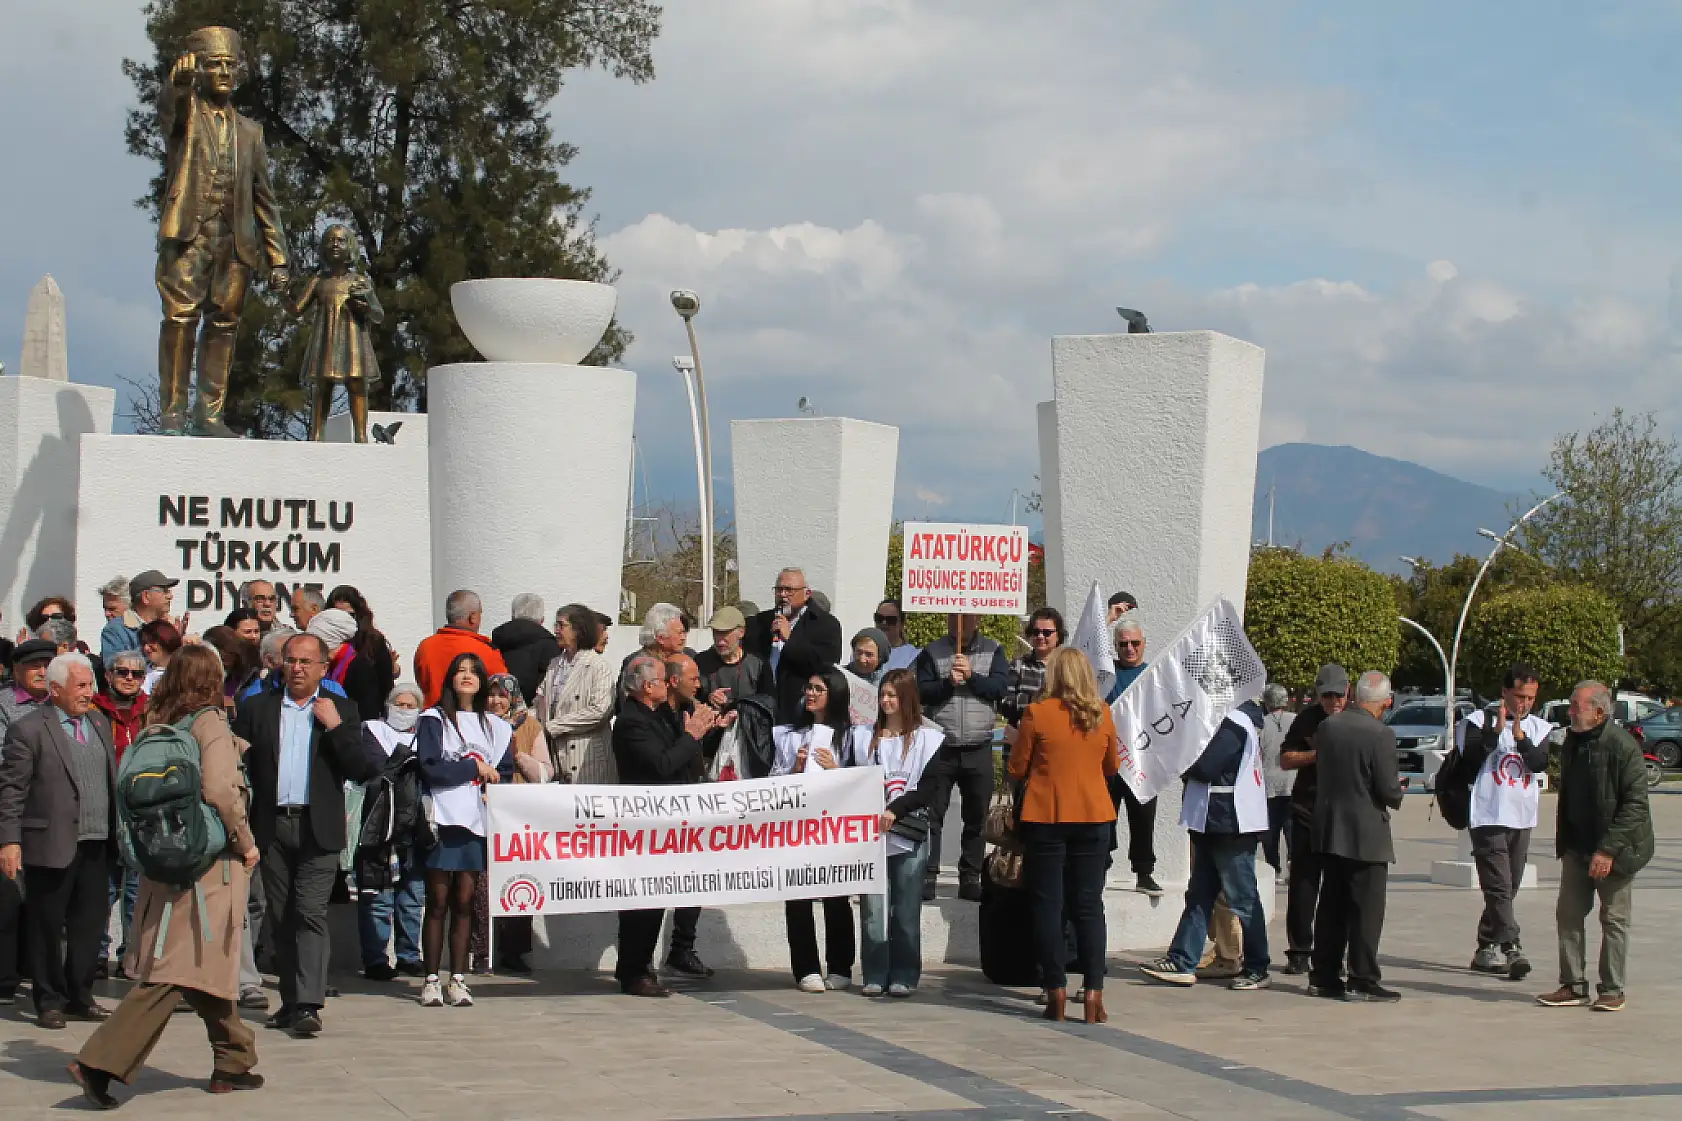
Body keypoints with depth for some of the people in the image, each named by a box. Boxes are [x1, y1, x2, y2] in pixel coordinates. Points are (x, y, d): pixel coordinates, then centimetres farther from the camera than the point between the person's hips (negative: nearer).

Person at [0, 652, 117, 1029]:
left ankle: (79, 996, 20)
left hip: (96, 845, 6)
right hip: (51, 845, -6)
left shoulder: (99, 722, 14)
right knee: (47, 927, 4)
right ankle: (50, 1001, 14)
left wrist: (117, 832, 12)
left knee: (92, 923, 9)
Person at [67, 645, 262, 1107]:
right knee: (179, 971, -7)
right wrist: (246, 842, -11)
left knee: (211, 962, 18)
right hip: (209, 862, -7)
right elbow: (219, 790, -22)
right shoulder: (209, 722, -11)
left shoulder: (158, 724, 7)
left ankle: (232, 1062, 24)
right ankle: (101, 1061, -15)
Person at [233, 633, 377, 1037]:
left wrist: (335, 727, -10)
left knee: (311, 914, -12)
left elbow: (362, 769, -2)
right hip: (272, 827, 3)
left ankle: (308, 1005, -16)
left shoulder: (342, 711, 6)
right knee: (280, 919, 8)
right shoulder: (257, 708, 12)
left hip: (318, 829, -3)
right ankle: (291, 1000, 16)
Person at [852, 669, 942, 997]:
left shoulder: (928, 739, 5)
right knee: (873, 908, -1)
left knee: (906, 909, -1)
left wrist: (896, 810, -15)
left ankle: (904, 976, 5)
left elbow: (929, 788, -3)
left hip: (909, 835, -2)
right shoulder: (861, 736, 15)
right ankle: (875, 976, 4)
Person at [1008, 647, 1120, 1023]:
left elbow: (1017, 769, -2)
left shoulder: (1037, 714, -8)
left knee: (1048, 905, 5)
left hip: (1045, 817, -3)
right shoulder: (1102, 715, 1)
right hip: (1094, 817, 3)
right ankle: (1094, 993, 2)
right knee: (1089, 906, 7)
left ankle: (1056, 992, 2)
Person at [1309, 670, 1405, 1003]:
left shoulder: (1326, 726, 2)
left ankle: (1324, 977, 19)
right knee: (1366, 909, 1)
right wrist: (1397, 792, 5)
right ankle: (1362, 981, 1)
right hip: (1366, 836, -6)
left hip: (1328, 832, 6)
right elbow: (1388, 789, -16)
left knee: (1331, 906, 14)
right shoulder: (1381, 735, -17)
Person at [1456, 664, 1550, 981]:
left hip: (1522, 820, 5)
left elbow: (1539, 763, -7)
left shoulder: (1538, 728, 9)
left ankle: (1485, 949, 20)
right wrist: (1495, 730, -19)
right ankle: (1512, 949, -23)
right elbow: (1470, 759, -14)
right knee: (1499, 887, -14)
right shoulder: (1480, 720, -2)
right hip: (1489, 818, -5)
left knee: (1507, 889, 11)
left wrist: (1520, 736, -20)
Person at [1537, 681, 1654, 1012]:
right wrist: (1563, 841, 13)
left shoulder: (1623, 746, -17)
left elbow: (1636, 804, -19)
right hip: (1578, 847, 7)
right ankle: (1573, 986, 13)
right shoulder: (1572, 743, 7)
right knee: (1568, 915, 6)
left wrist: (1609, 849, -22)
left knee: (1614, 920, 2)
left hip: (1615, 850, -7)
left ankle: (1612, 991, 11)